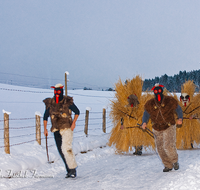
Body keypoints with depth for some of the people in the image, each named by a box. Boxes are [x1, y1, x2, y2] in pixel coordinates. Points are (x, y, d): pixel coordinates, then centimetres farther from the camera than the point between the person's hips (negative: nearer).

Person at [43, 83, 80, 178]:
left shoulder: (67, 102, -4)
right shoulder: (50, 103, 5)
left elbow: (77, 111, 8)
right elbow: (45, 116, 15)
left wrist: (74, 122, -4)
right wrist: (45, 129, 8)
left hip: (67, 128, -4)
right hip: (56, 130, 4)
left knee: (66, 148, -18)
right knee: (61, 151, 5)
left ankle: (73, 169, -10)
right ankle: (69, 170, 14)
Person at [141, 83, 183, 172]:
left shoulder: (170, 101, -8)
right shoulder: (149, 104, -4)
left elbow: (178, 109, 7)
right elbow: (146, 114, 9)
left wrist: (180, 118, -10)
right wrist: (144, 122, -10)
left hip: (169, 127, -3)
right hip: (157, 129, 3)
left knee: (168, 146, -18)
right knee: (161, 148, 3)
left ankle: (175, 161, 9)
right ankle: (168, 165, 21)